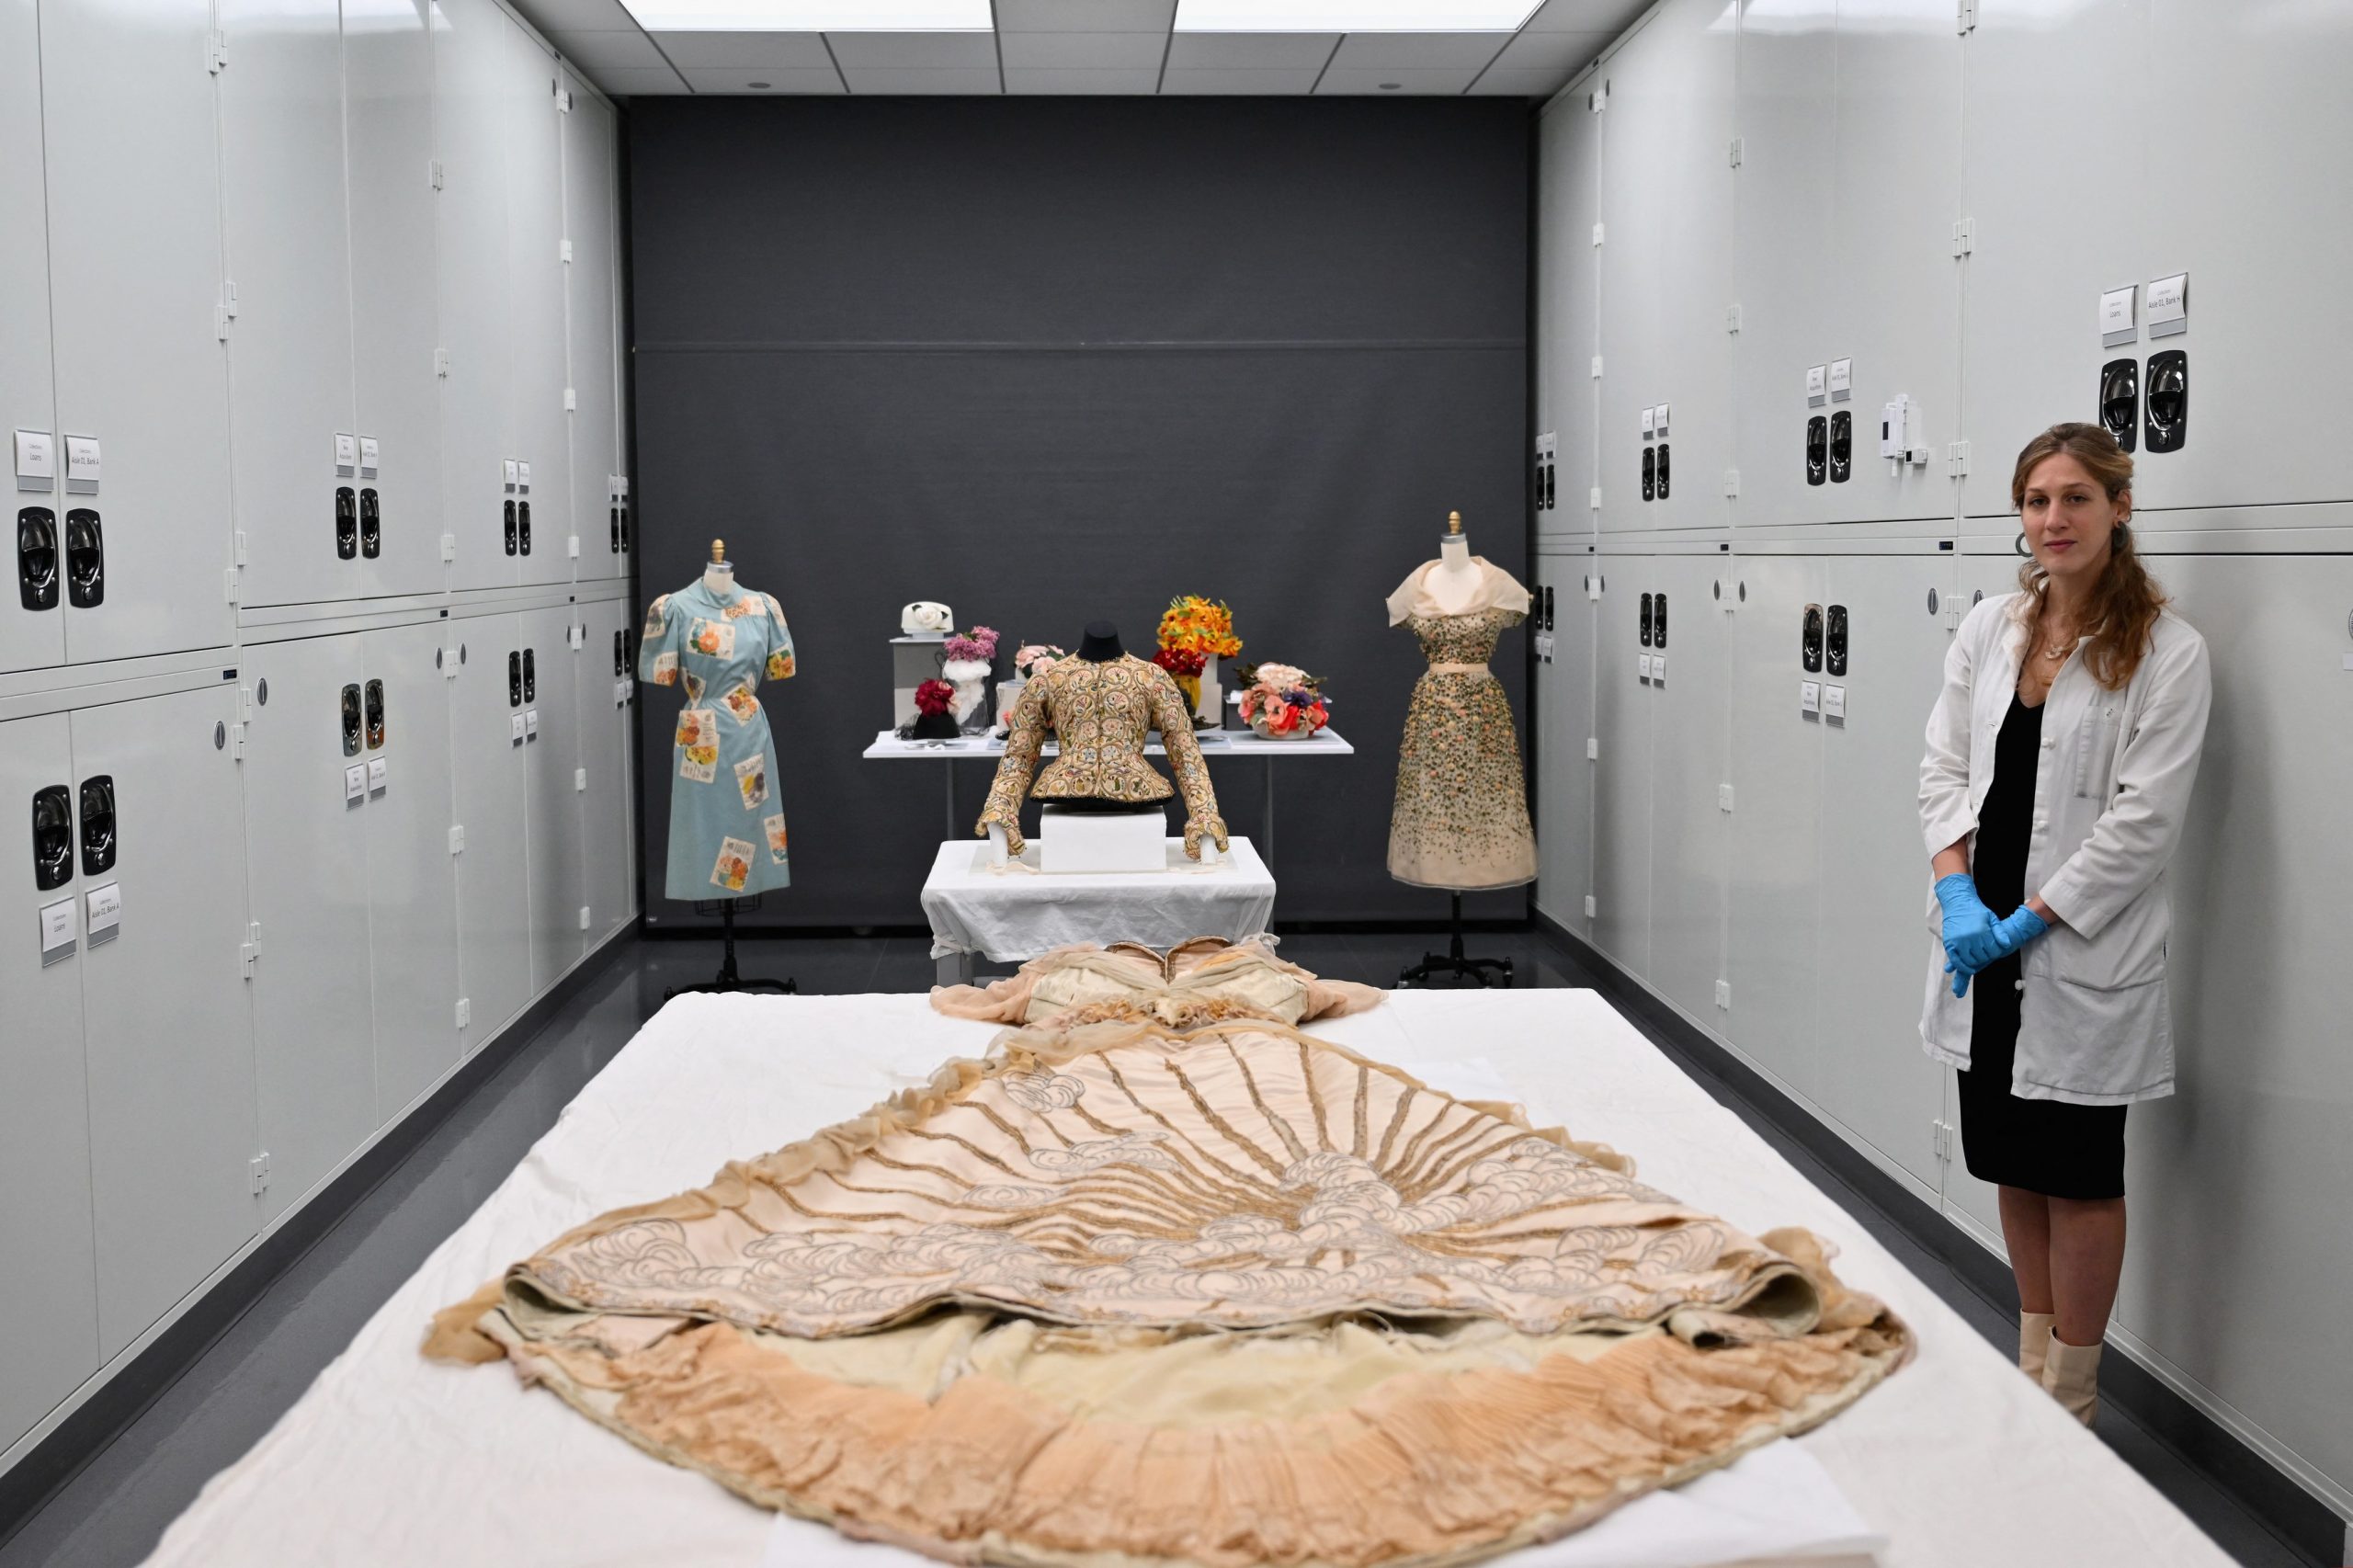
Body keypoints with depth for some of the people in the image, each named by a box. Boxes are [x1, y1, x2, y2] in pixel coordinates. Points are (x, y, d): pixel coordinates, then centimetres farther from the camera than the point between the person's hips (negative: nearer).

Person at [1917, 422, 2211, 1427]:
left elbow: (2144, 820, -14)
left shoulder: (2168, 654, -10)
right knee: (2011, 1162, 16)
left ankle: (2071, 1403, 21)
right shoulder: (1989, 629, 6)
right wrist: (1957, 890, -8)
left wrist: (2026, 920, -15)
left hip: (2084, 958, -5)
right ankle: (2031, 1369, 34)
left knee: (2078, 1176, 5)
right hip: (1985, 948, 5)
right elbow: (1944, 766, 6)